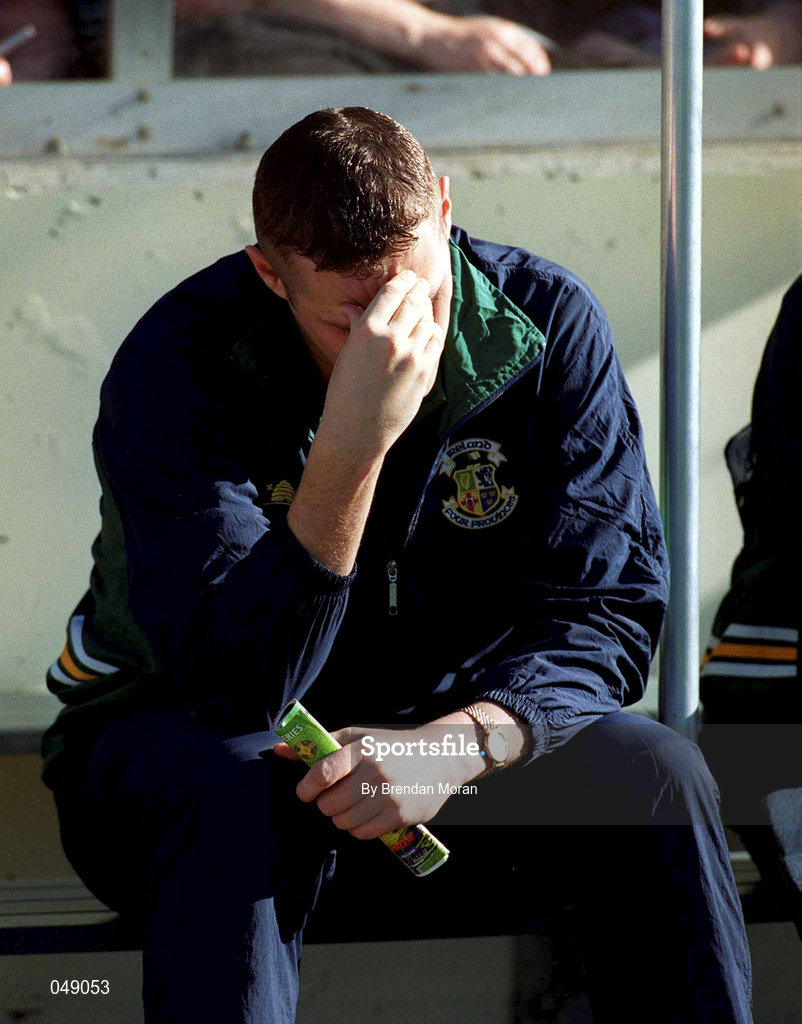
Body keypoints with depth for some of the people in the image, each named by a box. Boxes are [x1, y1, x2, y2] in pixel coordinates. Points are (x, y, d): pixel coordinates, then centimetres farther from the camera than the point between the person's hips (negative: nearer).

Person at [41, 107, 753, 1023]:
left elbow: (603, 613, -13)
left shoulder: (546, 324, -12)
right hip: (182, 744, -2)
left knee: (657, 774, -24)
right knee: (241, 791, -37)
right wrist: (350, 447, -42)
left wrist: (458, 741, -33)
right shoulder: (177, 366, -21)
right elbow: (234, 682, -31)